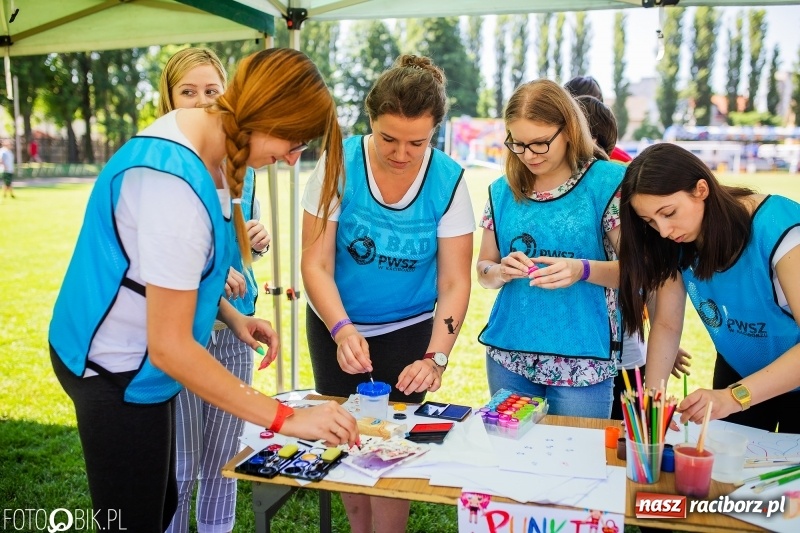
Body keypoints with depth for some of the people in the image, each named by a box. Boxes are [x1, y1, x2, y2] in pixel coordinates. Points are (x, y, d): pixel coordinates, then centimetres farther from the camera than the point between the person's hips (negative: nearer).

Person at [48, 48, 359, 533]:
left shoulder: (196, 131, -1)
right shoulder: (175, 183, -30)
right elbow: (169, 347, -28)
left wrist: (232, 317, 3)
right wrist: (285, 418, -25)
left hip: (134, 357, 9)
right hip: (119, 371, -9)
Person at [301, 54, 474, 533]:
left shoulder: (448, 180, -15)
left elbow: (454, 282, -12)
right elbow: (316, 263, -16)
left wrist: (435, 357, -24)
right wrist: (342, 331, -31)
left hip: (408, 332, 0)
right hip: (336, 329, 1)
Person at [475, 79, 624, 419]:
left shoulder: (607, 182, -4)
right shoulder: (503, 190, 6)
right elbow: (483, 270, 12)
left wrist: (582, 270, -22)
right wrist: (502, 271, -10)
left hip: (583, 360, -3)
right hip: (508, 354, 4)